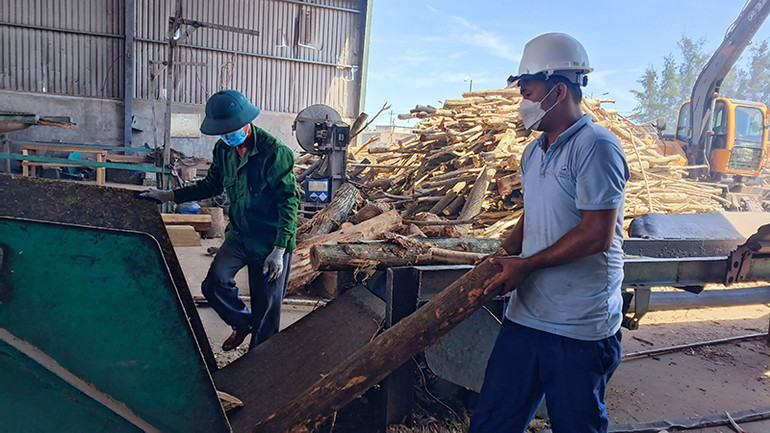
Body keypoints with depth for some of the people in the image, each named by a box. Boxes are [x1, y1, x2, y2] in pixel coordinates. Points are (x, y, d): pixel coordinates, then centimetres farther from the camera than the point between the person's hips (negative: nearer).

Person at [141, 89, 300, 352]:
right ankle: (242, 323, 24)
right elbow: (212, 185, 17)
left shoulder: (275, 152, -20)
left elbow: (289, 201, -18)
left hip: (271, 240, -6)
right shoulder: (223, 149, 1)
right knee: (214, 284, -7)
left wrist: (279, 249, -22)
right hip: (239, 234, 6)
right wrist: (169, 196, 10)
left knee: (266, 307, 4)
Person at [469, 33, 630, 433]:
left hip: (581, 328, -7)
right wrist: (503, 254, 4)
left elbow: (597, 235, -20)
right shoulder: (533, 152, 12)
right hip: (525, 314, 7)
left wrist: (525, 265, -13)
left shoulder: (596, 147, -14)